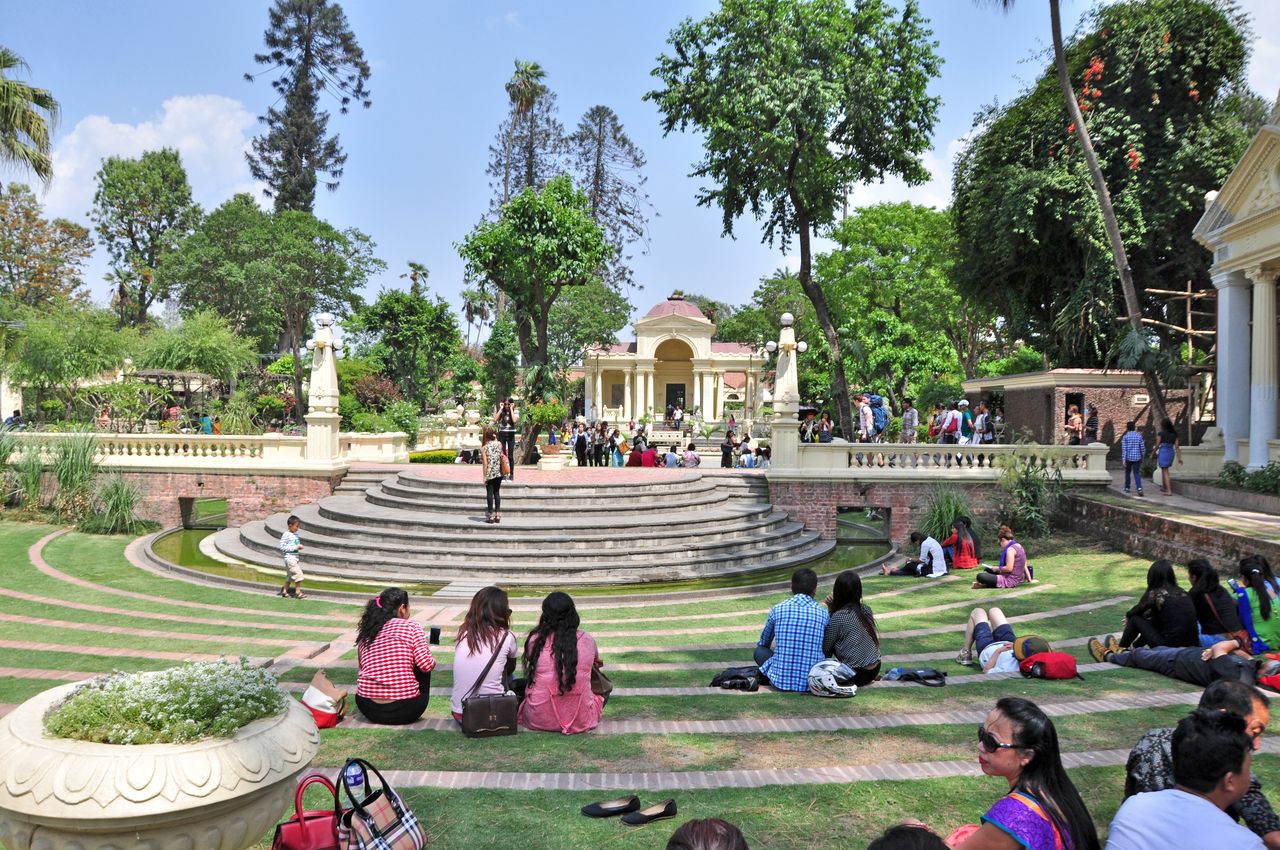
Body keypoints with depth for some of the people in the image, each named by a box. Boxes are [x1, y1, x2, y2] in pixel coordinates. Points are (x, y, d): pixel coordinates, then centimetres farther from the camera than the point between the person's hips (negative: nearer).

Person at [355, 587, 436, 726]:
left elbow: (362, 667, 14)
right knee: (423, 668, 21)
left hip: (368, 710, 4)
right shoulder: (412, 627, -5)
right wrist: (433, 662, 10)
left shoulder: (365, 633, 8)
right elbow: (426, 666, -11)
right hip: (404, 711, -4)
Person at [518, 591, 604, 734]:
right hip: (580, 721, 1)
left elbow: (529, 672, 5)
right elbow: (597, 660, 13)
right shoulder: (587, 640, -8)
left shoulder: (535, 640, -13)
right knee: (602, 691, 32)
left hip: (539, 720, -1)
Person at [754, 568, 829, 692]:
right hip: (813, 683, 2)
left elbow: (764, 643, 19)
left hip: (781, 681, -2)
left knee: (759, 651, 24)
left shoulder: (778, 609, 1)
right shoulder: (823, 613, 3)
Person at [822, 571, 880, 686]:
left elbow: (825, 649, -10)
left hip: (856, 674, -5)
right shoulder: (866, 609, 0)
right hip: (875, 670, 5)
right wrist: (833, 609, 2)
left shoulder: (838, 617, -18)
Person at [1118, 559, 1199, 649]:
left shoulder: (1154, 594, -8)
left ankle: (1120, 649, 25)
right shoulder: (1182, 592, 8)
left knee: (1135, 619, 11)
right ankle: (1135, 645, 42)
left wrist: (1127, 615, 32)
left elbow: (1137, 611, 11)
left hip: (1168, 646, -6)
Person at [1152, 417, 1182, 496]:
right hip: (1171, 453, 5)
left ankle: (1169, 491, -11)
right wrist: (1179, 458, 3)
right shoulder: (1174, 434, 6)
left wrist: (1152, 453, 7)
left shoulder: (1160, 433, -8)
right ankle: (1165, 487, 29)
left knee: (1165, 472, -4)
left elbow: (1157, 445, -8)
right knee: (1164, 469, 24)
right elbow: (1177, 446, 3)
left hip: (1163, 452, -5)